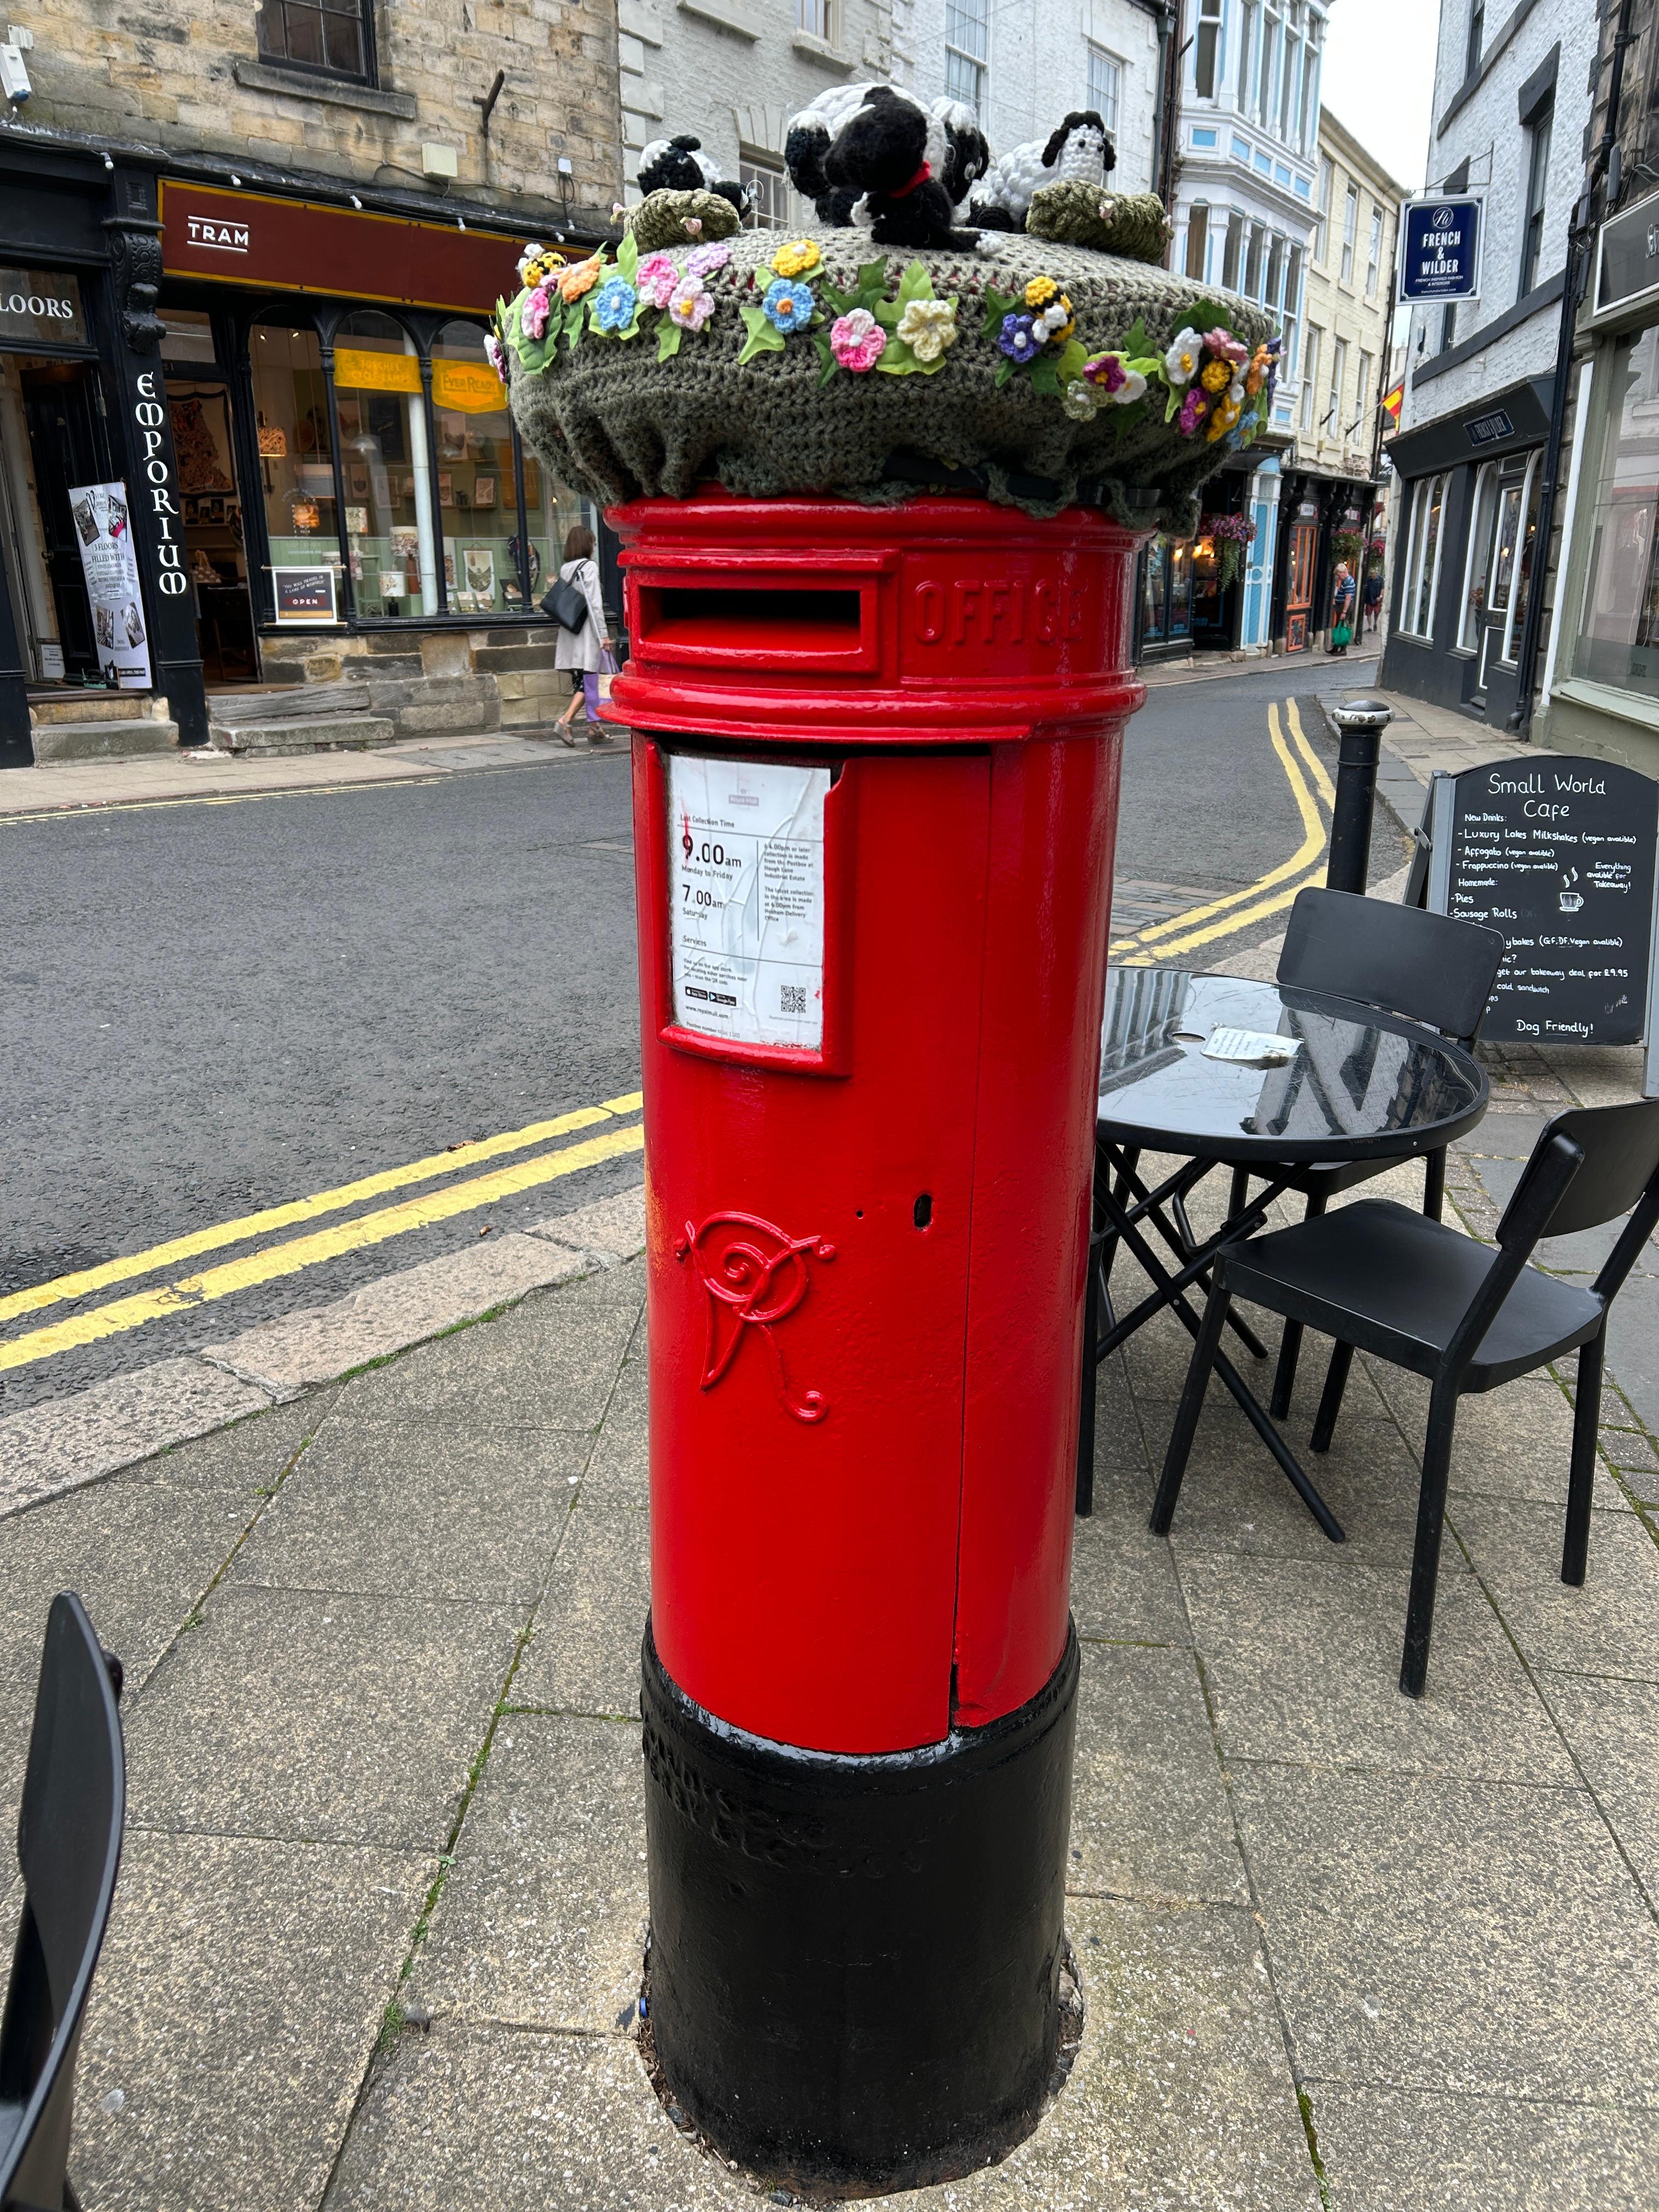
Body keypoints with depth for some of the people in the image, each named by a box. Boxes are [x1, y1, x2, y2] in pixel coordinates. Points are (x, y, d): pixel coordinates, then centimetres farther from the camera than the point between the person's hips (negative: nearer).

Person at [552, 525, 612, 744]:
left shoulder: (565, 569, 12)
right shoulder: (590, 566, -8)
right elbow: (594, 603, -13)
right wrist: (604, 634, -13)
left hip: (570, 633, 7)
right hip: (587, 631, -7)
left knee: (580, 681, 9)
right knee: (588, 682, -5)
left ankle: (595, 728, 13)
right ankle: (566, 719, -19)